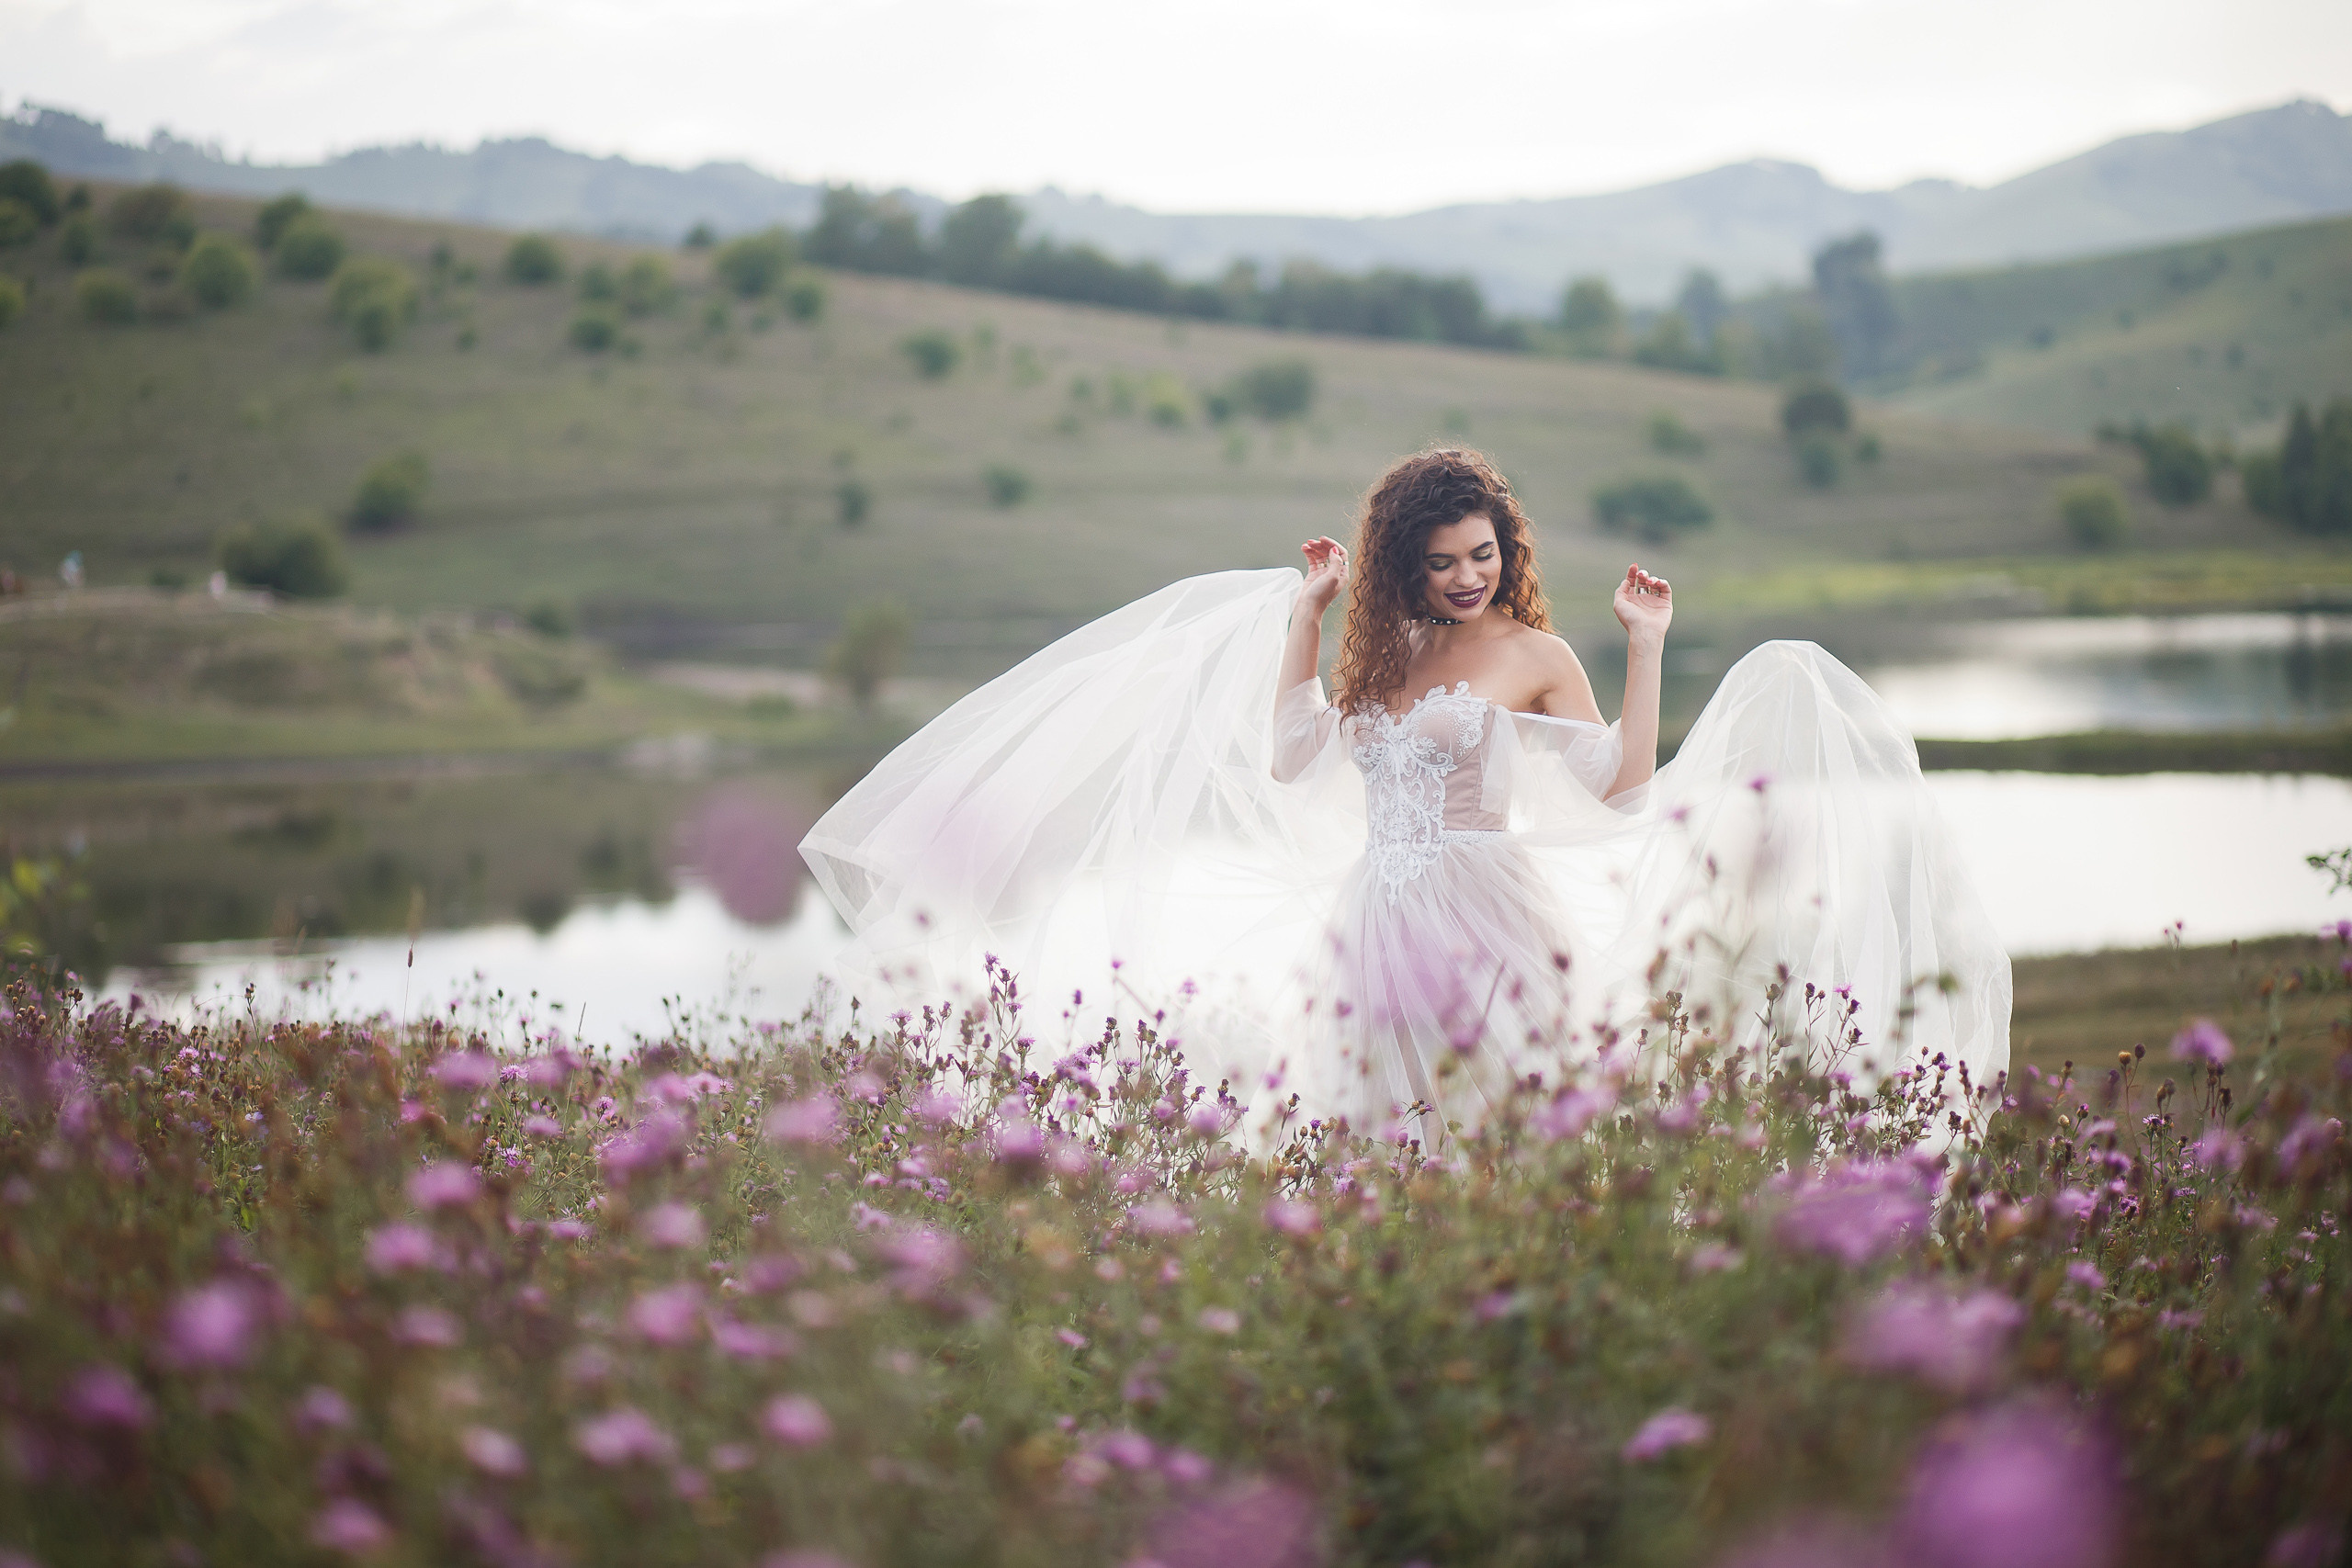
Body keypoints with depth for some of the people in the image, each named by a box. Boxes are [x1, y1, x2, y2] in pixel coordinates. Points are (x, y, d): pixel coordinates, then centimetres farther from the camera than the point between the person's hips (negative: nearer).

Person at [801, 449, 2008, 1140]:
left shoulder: (1534, 654, 2)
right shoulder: (1381, 654, 16)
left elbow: (1625, 787, -3)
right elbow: (1288, 761, 12)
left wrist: (1646, 649, -7)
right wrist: (1303, 619, 13)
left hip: (1482, 916, -5)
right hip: (1376, 918, 5)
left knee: (1491, 1125, -9)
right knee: (1375, 1126, 5)